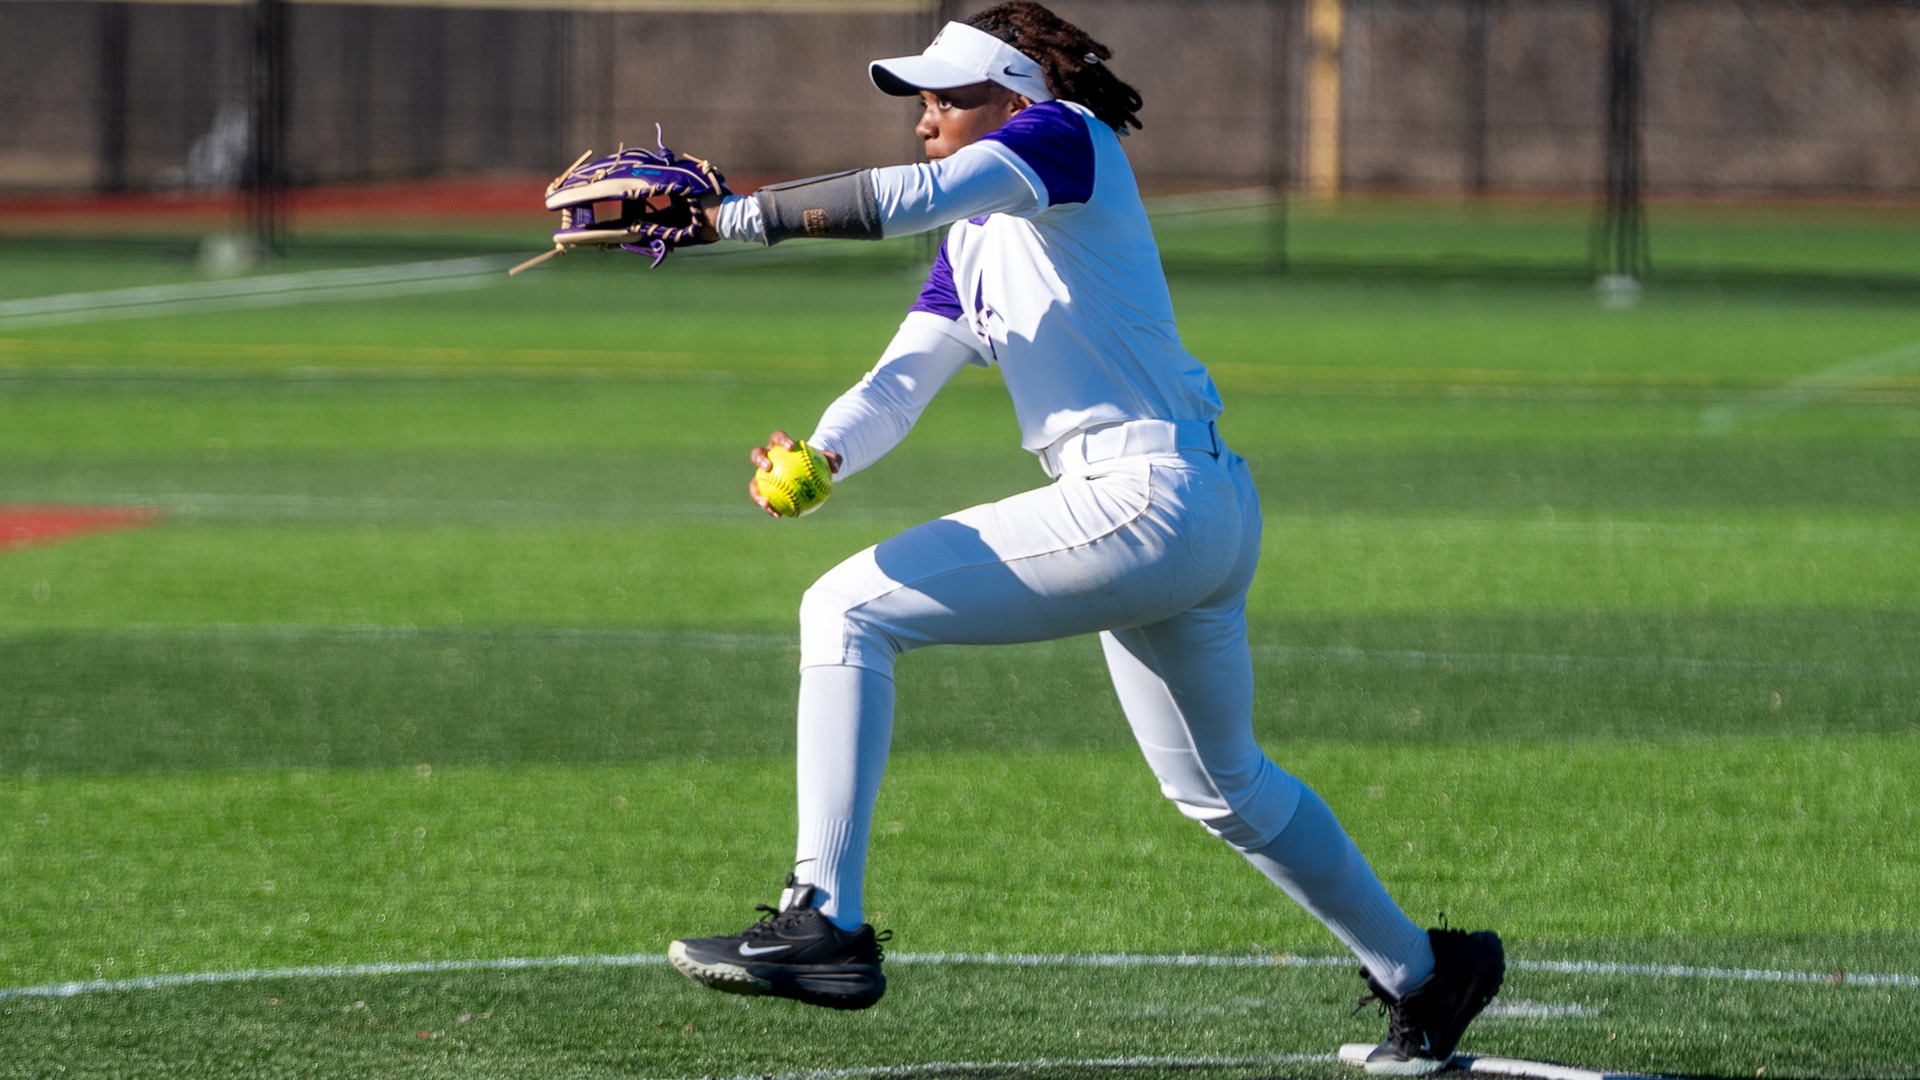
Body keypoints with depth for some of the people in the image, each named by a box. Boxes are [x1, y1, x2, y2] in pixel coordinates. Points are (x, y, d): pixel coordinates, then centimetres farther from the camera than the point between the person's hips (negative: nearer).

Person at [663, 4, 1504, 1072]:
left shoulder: (1068, 136, -7)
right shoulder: (974, 247, 19)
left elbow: (908, 195, -24)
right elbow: (897, 385, 8)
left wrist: (729, 214, -22)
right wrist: (819, 456, -13)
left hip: (1146, 503, -11)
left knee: (848, 610, -15)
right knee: (1224, 788, 28)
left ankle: (826, 923, -21)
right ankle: (1423, 973, 42)